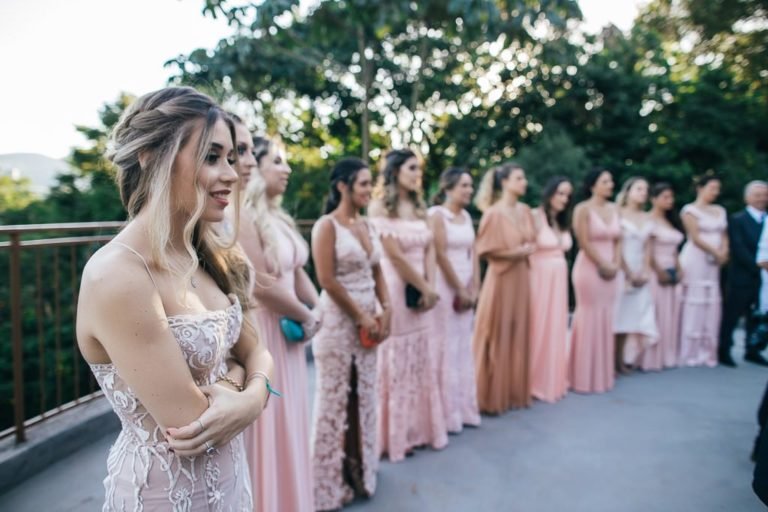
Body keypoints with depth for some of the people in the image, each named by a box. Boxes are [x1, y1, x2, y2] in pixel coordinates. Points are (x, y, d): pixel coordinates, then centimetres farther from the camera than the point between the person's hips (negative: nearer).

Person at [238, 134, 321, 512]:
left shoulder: (277, 216, 10)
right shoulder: (243, 217, -17)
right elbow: (262, 285, -23)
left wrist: (316, 309, -6)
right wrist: (306, 317, -10)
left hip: (287, 330, 9)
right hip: (260, 331, -9)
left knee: (286, 426, 20)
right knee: (266, 429, 5)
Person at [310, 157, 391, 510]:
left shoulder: (367, 225, 10)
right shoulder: (327, 225, -11)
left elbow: (377, 273, 13)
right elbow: (327, 280, -17)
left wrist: (385, 311, 0)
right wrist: (360, 316, -13)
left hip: (369, 319, 7)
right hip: (338, 320, -7)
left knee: (364, 397, 14)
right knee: (335, 399, 4)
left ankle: (360, 468, 31)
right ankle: (332, 478, 20)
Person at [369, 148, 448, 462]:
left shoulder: (419, 206, 12)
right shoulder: (380, 207, -9)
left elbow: (430, 249, 6)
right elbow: (394, 254, -14)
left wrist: (429, 287, -7)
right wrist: (425, 288, -9)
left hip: (420, 291, 7)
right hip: (394, 288, -7)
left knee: (421, 359, 12)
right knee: (396, 360, 2)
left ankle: (419, 429, 26)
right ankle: (395, 435, 16)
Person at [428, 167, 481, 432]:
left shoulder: (466, 216, 13)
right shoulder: (437, 214, -9)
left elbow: (473, 254, 11)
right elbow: (441, 255, -14)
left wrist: (473, 288, 1)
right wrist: (459, 289, -11)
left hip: (465, 287, 7)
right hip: (445, 287, -7)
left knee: (464, 349, 12)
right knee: (446, 349, -2)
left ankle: (464, 409, 22)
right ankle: (447, 414, 8)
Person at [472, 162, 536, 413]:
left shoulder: (525, 210, 7)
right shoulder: (493, 213, -13)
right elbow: (485, 249, -14)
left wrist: (527, 250, -2)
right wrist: (514, 253, -15)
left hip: (522, 278, 7)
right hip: (501, 278, -7)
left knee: (519, 334, 12)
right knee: (498, 336, 0)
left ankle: (515, 391, 25)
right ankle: (493, 395, 13)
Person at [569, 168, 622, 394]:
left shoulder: (614, 209, 12)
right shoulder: (583, 209, -8)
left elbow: (617, 240, 11)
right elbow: (584, 242, -14)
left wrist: (616, 265, -2)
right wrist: (603, 265, -11)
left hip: (610, 271, 7)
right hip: (590, 269, -6)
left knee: (606, 320, 9)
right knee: (589, 319, -3)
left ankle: (602, 375, 20)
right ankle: (585, 377, 7)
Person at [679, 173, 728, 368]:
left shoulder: (720, 210, 16)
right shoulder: (690, 210, -5)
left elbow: (724, 235, 15)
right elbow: (695, 238, -11)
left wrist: (724, 253, -4)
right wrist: (716, 253, -6)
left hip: (714, 262, 6)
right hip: (695, 260, -6)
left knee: (712, 304, 5)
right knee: (693, 303, -5)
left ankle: (707, 352, 12)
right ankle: (690, 353, 2)